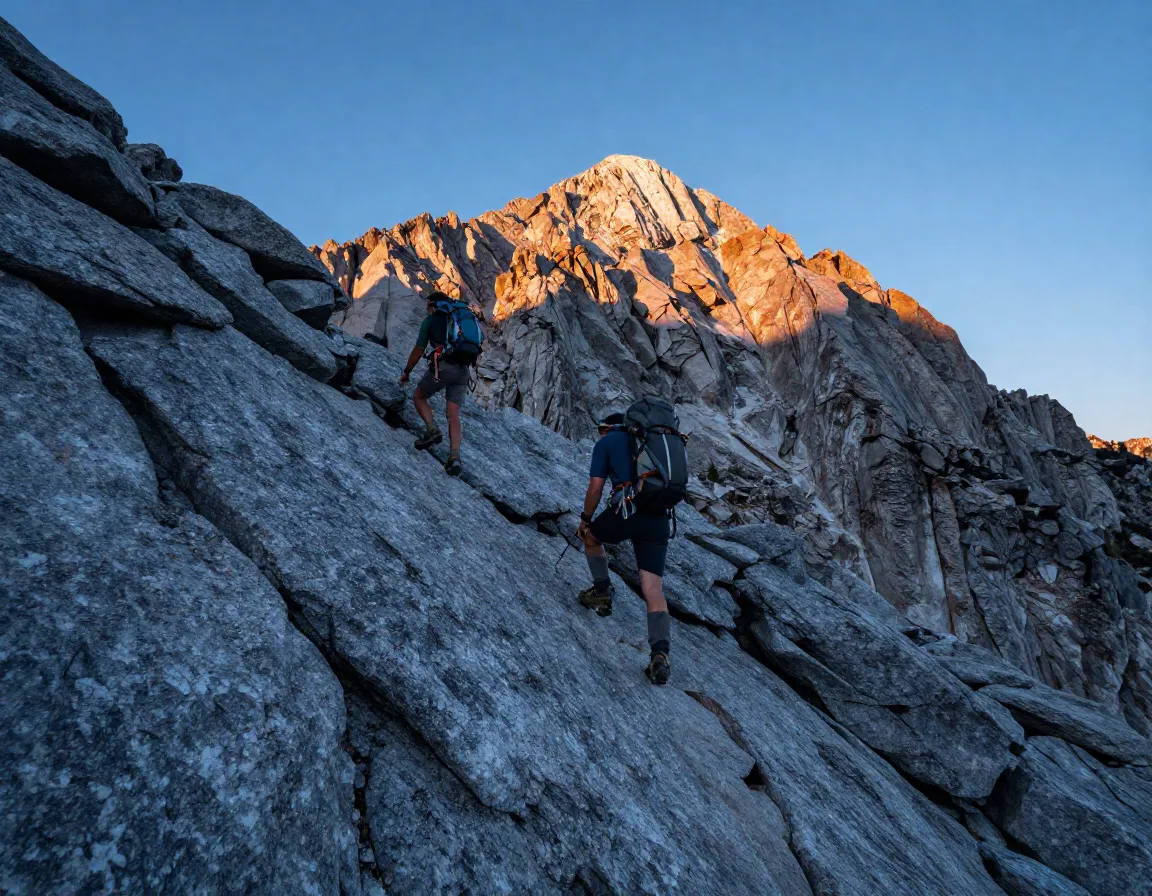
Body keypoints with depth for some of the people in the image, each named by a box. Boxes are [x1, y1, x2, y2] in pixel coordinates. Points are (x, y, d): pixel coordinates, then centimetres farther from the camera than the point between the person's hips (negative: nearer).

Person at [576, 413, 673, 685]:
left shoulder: (606, 442, 13)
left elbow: (595, 488, 5)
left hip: (626, 509, -4)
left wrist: (585, 519, 19)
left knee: (591, 537, 29)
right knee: (653, 589, -1)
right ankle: (661, 653, -15)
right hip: (659, 519, 4)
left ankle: (602, 591, 27)